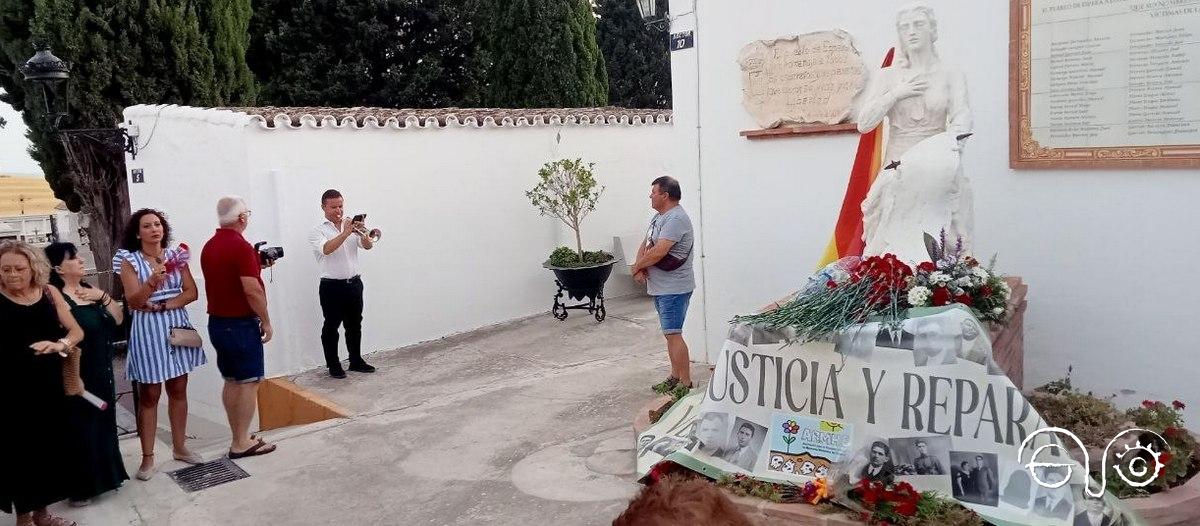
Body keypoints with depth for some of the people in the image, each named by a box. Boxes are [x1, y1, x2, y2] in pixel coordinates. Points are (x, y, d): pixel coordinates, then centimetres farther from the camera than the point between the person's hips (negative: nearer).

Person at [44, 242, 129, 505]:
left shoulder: (89, 290, 8)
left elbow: (118, 319, 7)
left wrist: (103, 296, -9)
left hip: (101, 374, 8)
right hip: (77, 376, -8)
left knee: (103, 423, 18)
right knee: (81, 428, 3)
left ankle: (104, 475, 33)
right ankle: (80, 487, 17)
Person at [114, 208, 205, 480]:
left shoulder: (175, 254, 5)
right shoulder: (129, 260, -4)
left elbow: (191, 292, 0)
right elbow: (133, 301, -13)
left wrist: (164, 306, -13)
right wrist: (154, 280, -30)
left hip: (176, 327, 3)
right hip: (148, 331, -3)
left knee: (178, 390, 10)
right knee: (149, 395, 3)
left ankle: (179, 447, 22)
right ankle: (147, 457, 10)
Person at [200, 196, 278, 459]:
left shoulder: (209, 247, 9)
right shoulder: (241, 246, -18)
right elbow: (252, 290, -22)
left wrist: (255, 266, 16)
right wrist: (265, 321, -12)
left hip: (217, 321, 9)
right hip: (241, 323, -9)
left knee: (231, 381, 13)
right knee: (249, 382, -2)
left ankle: (238, 437, 20)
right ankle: (241, 443, 1)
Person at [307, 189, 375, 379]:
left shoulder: (351, 225, 9)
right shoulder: (318, 231, -3)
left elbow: (368, 245, -3)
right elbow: (326, 249, -23)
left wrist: (361, 232, -22)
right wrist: (345, 233, -30)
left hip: (354, 283, 4)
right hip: (332, 286, -4)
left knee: (355, 325, 13)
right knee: (331, 326, 3)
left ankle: (356, 361, 24)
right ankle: (333, 365, 12)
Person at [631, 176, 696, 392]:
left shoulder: (676, 218, -18)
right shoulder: (660, 216, 15)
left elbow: (658, 252, -26)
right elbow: (645, 245, 14)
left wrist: (636, 267, -11)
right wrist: (640, 267, -6)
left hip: (673, 288, -10)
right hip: (660, 286, 10)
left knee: (673, 334, -9)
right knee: (670, 333, 16)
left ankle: (686, 383, -4)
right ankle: (675, 376, 26)